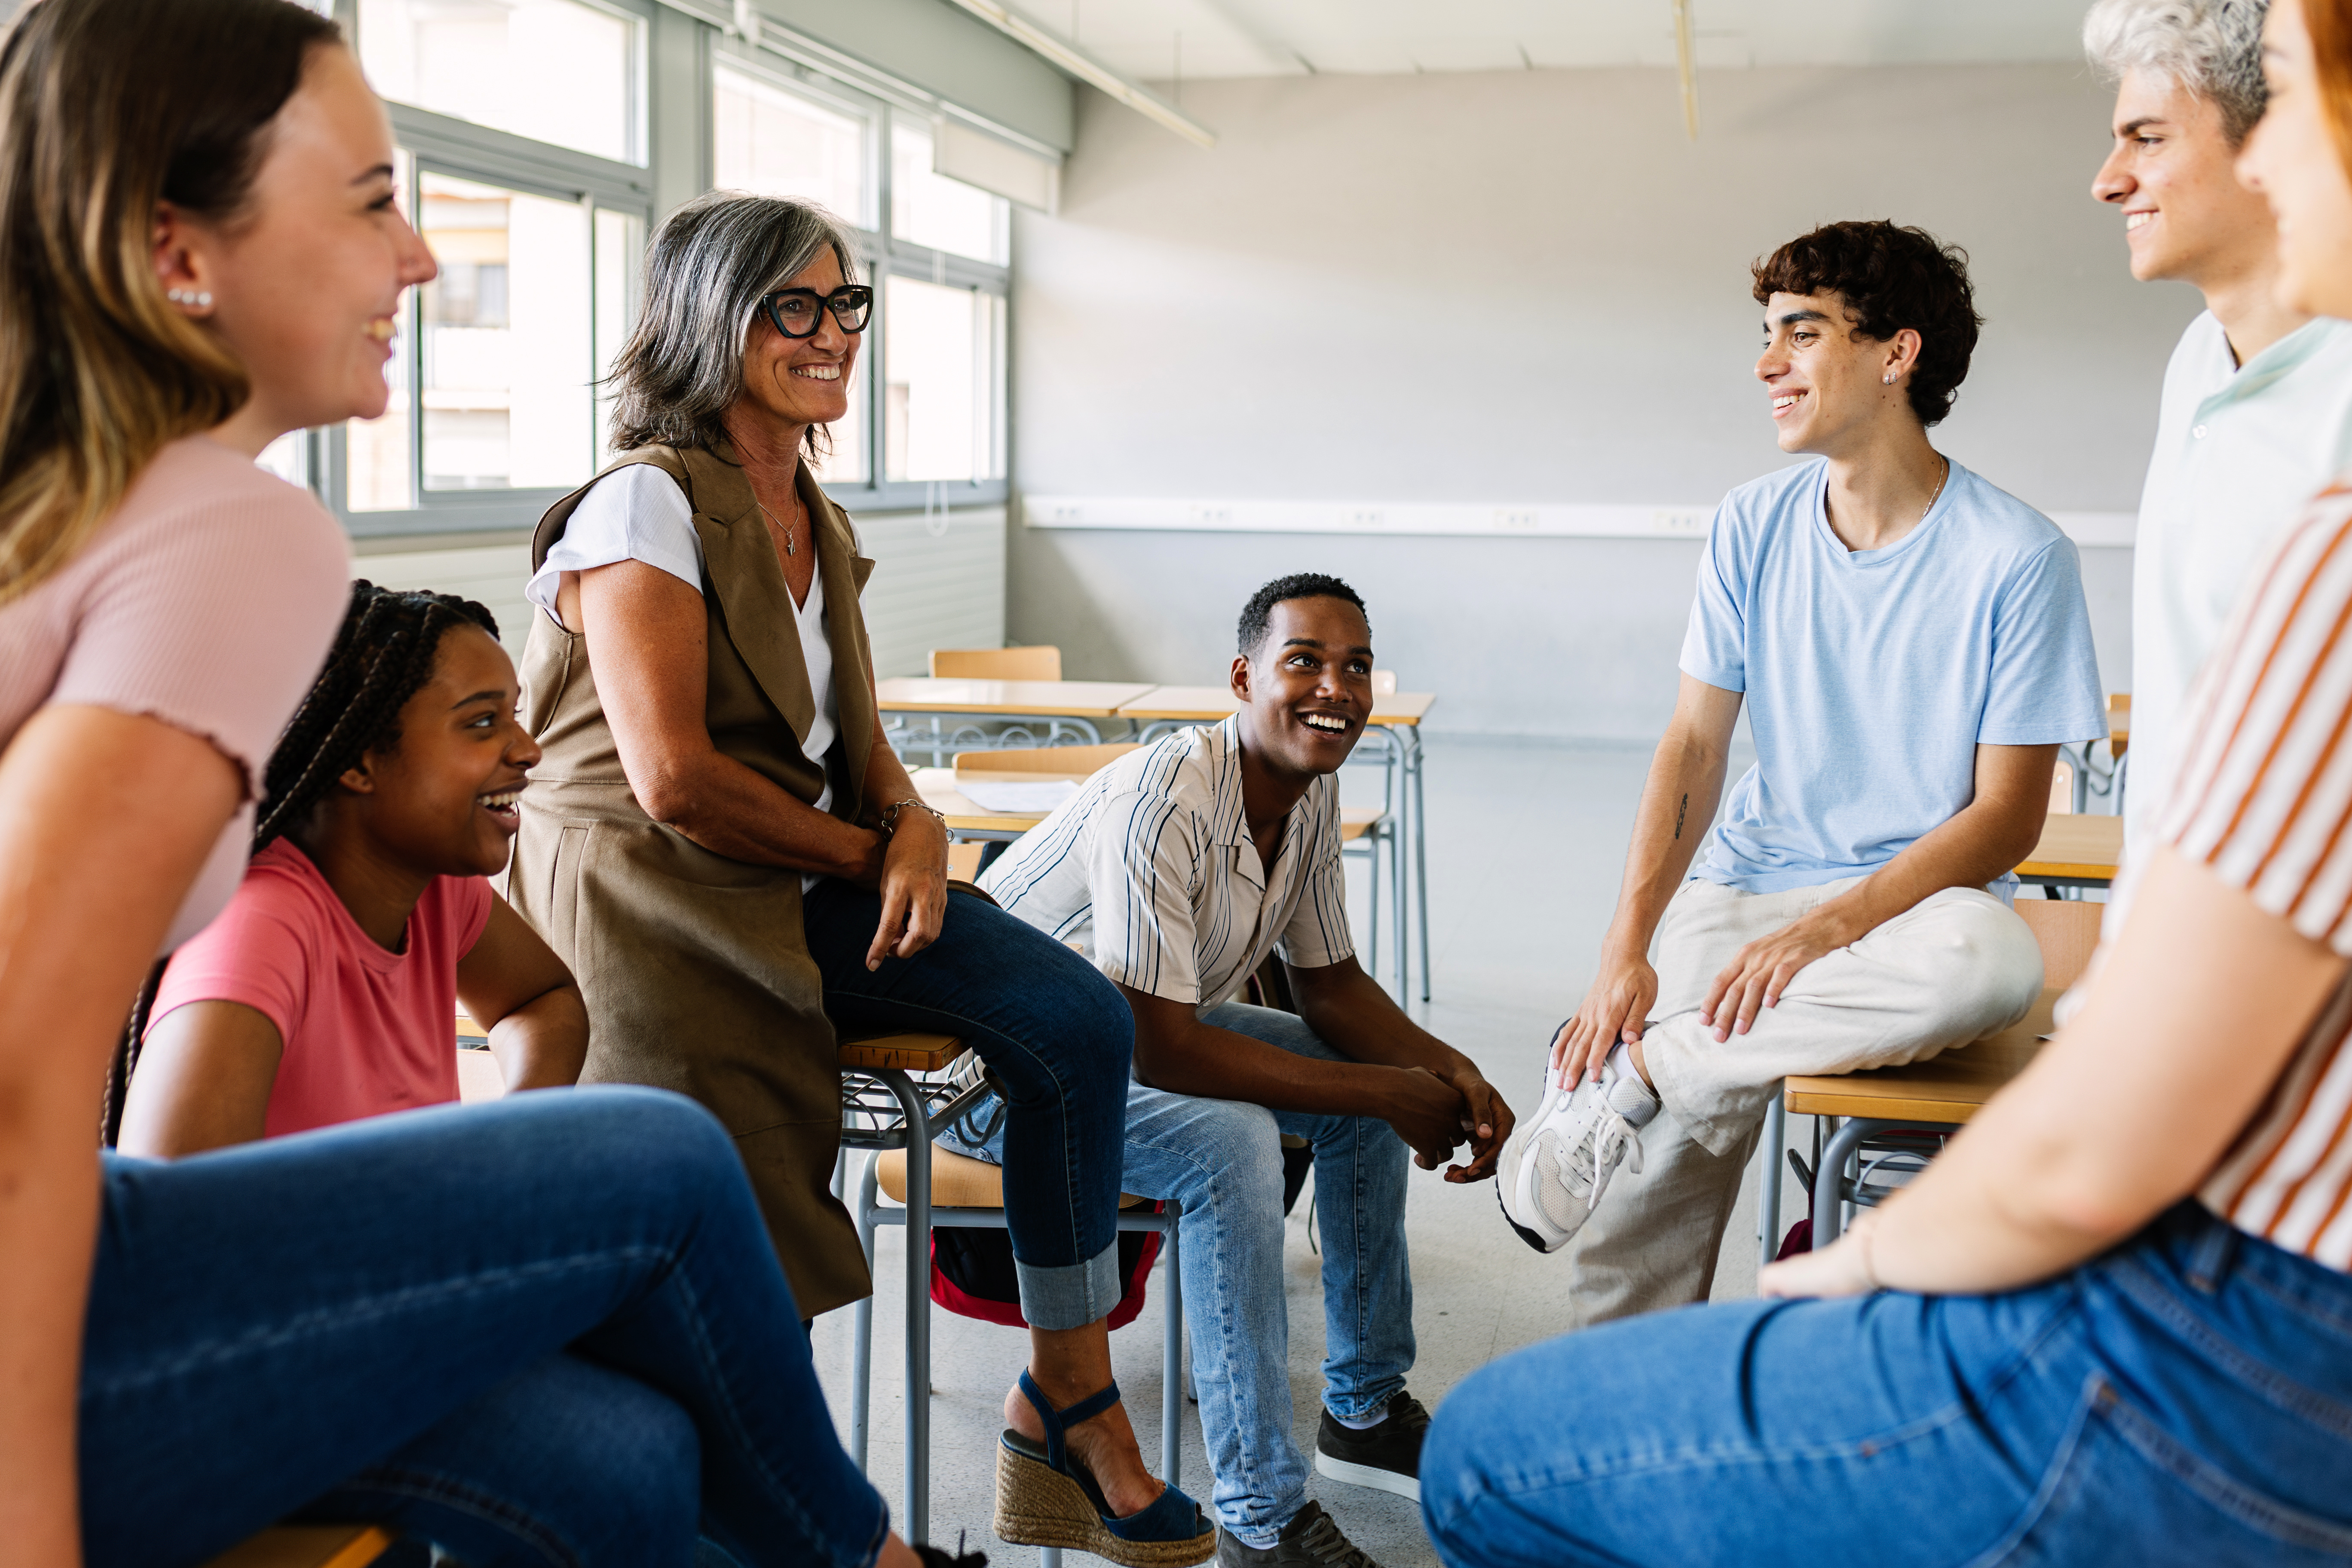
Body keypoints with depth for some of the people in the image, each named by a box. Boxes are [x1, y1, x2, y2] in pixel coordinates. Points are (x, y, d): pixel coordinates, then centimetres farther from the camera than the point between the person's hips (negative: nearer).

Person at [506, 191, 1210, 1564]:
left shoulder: (818, 525, 16)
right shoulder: (647, 504, -11)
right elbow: (673, 779, -19)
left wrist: (915, 828, -8)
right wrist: (865, 851, -10)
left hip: (805, 894, 7)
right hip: (657, 906, -7)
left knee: (1079, 1022, -9)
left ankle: (1073, 1392, 2)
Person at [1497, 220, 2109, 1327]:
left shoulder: (2016, 557, -8)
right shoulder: (1752, 528, 4)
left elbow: (2007, 817, -8)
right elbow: (1694, 745, 1)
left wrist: (1825, 931, -22)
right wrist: (1627, 951, -13)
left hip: (1918, 900, -2)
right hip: (1746, 883, 2)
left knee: (1995, 961, -39)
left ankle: (1635, 1079, -29)